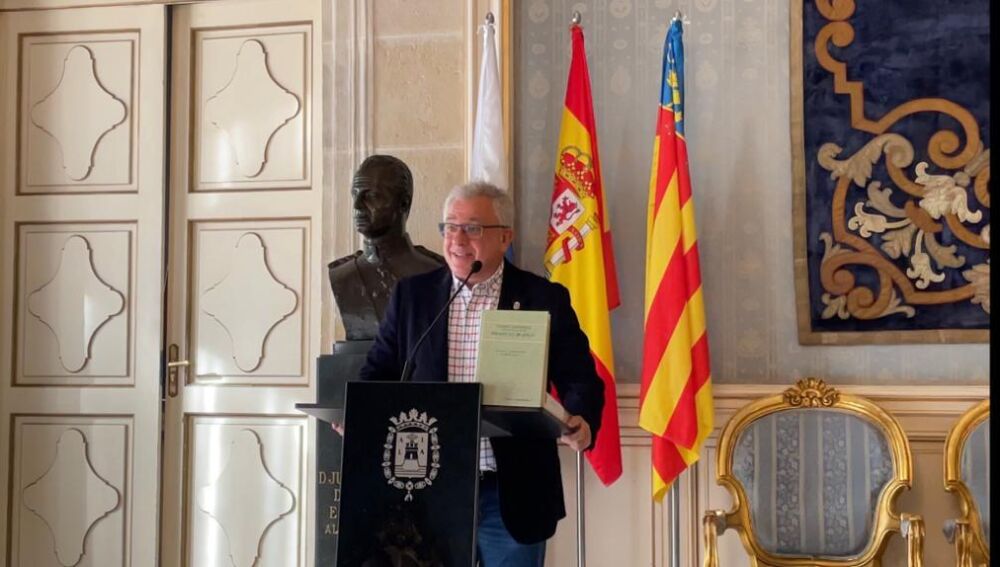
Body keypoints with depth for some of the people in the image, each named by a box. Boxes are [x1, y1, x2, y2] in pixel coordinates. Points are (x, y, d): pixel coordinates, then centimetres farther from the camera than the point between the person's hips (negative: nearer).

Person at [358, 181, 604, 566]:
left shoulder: (545, 299, 0)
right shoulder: (412, 294, 7)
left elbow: (579, 379, -2)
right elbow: (380, 371, 10)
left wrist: (580, 422, -23)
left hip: (512, 494, -2)